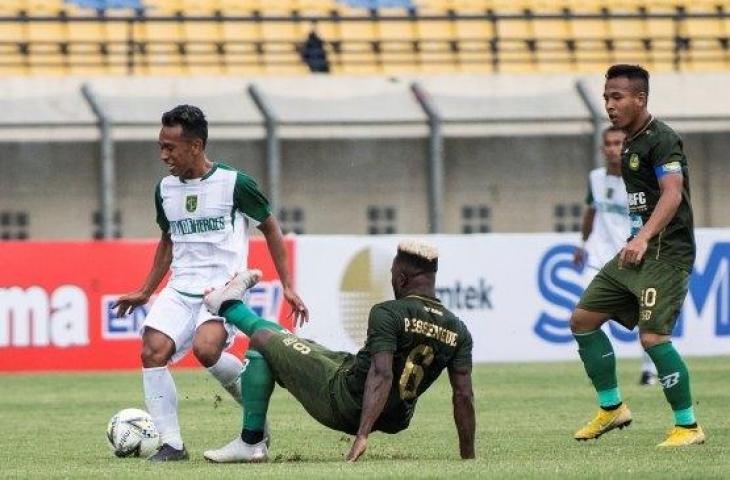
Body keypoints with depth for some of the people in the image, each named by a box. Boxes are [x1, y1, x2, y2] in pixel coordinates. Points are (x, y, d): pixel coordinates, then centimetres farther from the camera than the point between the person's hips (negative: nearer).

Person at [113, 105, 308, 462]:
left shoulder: (235, 184, -7)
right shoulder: (165, 189, 9)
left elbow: (270, 228, 4)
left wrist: (287, 286, 0)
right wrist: (145, 292, 21)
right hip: (180, 289, 5)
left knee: (205, 349, -32)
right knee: (152, 351, -18)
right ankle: (171, 443, -11)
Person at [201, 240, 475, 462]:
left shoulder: (388, 313, -18)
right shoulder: (458, 331, -1)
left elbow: (381, 375, -29)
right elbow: (464, 396, -3)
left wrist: (362, 435, -36)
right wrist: (468, 457, 2)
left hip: (344, 405, -7)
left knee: (262, 341, 8)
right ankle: (231, 309, 52)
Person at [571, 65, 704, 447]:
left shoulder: (661, 139, -13)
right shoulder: (630, 143, 16)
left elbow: (672, 194, -25)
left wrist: (643, 239, -35)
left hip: (666, 253, -10)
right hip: (636, 250, 10)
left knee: (652, 335, -20)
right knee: (583, 319, 10)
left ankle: (688, 426, -9)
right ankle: (611, 408, 19)